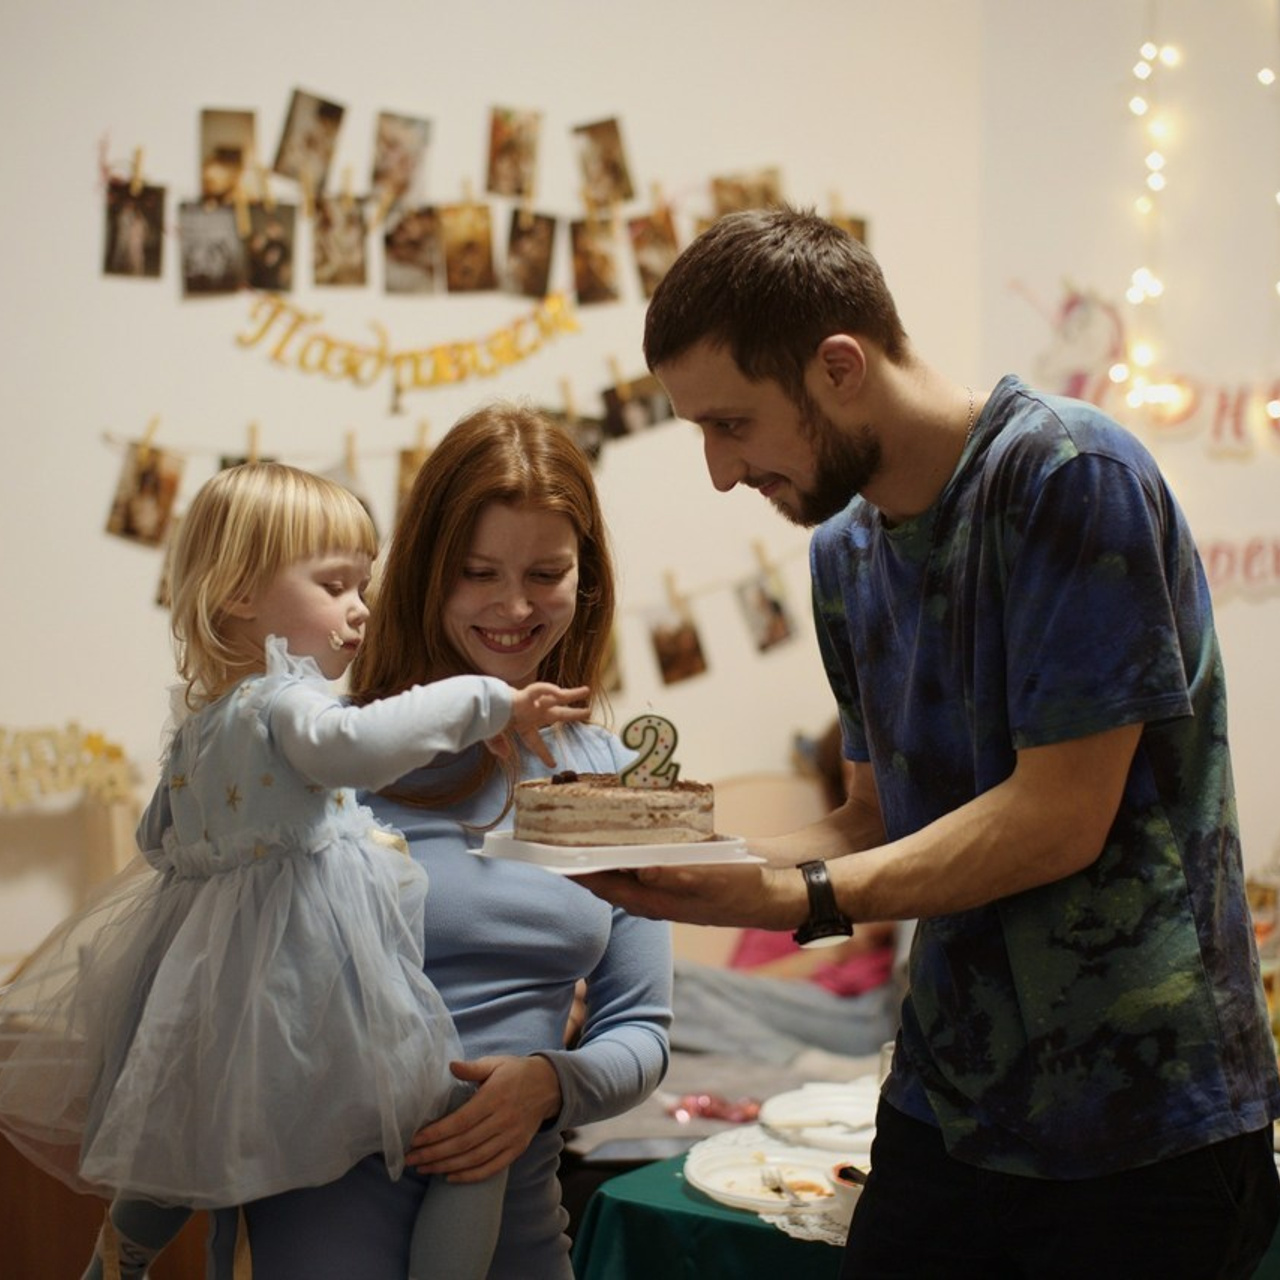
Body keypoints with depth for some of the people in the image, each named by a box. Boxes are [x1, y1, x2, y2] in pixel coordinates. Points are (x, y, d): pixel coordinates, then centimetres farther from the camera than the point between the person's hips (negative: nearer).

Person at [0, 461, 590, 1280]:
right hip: (320, 999, -9)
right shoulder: (282, 702, -17)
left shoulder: (200, 722, 12)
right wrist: (484, 701, -33)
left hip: (210, 997, 9)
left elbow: (160, 836, 27)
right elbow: (356, 743, -41)